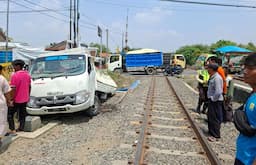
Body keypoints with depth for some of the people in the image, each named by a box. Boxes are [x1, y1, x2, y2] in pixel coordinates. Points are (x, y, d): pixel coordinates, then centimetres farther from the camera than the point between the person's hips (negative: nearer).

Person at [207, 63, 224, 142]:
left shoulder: (217, 78, -22)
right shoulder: (212, 77, 9)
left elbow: (218, 92, -26)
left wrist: (213, 99, -16)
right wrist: (210, 98, 13)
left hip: (216, 101, -10)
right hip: (212, 100, 10)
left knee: (215, 118, -1)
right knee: (210, 116, 19)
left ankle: (216, 135, 10)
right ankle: (211, 131, 35)